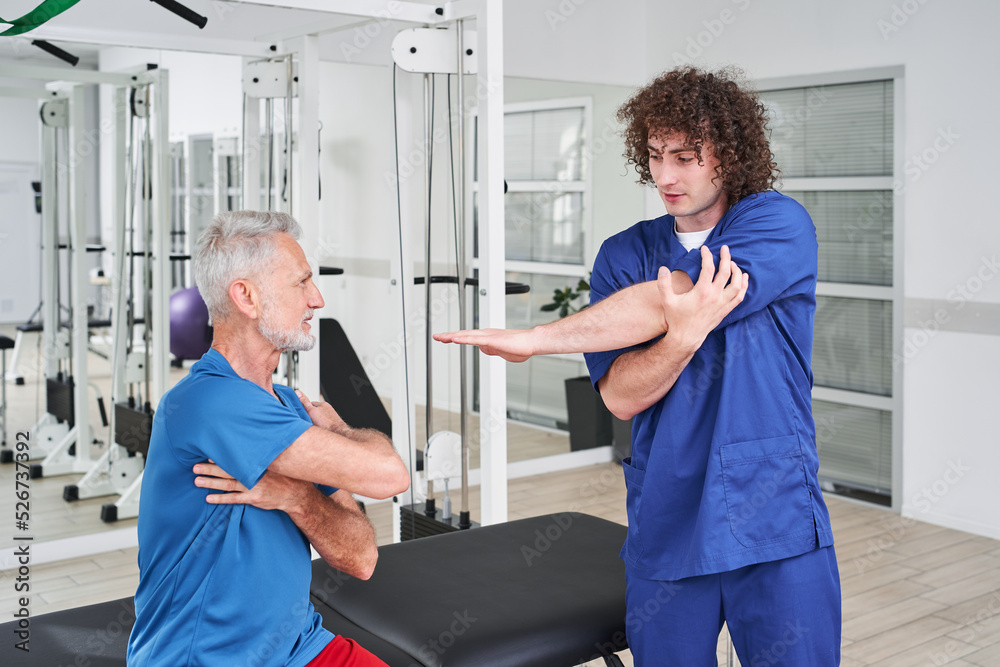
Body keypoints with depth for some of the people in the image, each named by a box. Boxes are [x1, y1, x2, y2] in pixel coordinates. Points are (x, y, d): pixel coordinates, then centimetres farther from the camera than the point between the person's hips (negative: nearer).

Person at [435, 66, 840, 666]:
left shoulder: (781, 224, -5)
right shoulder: (624, 255, 5)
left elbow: (657, 304, -19)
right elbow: (621, 397, -6)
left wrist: (533, 339, -17)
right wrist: (685, 333, -25)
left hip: (777, 523, -2)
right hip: (666, 524, 3)